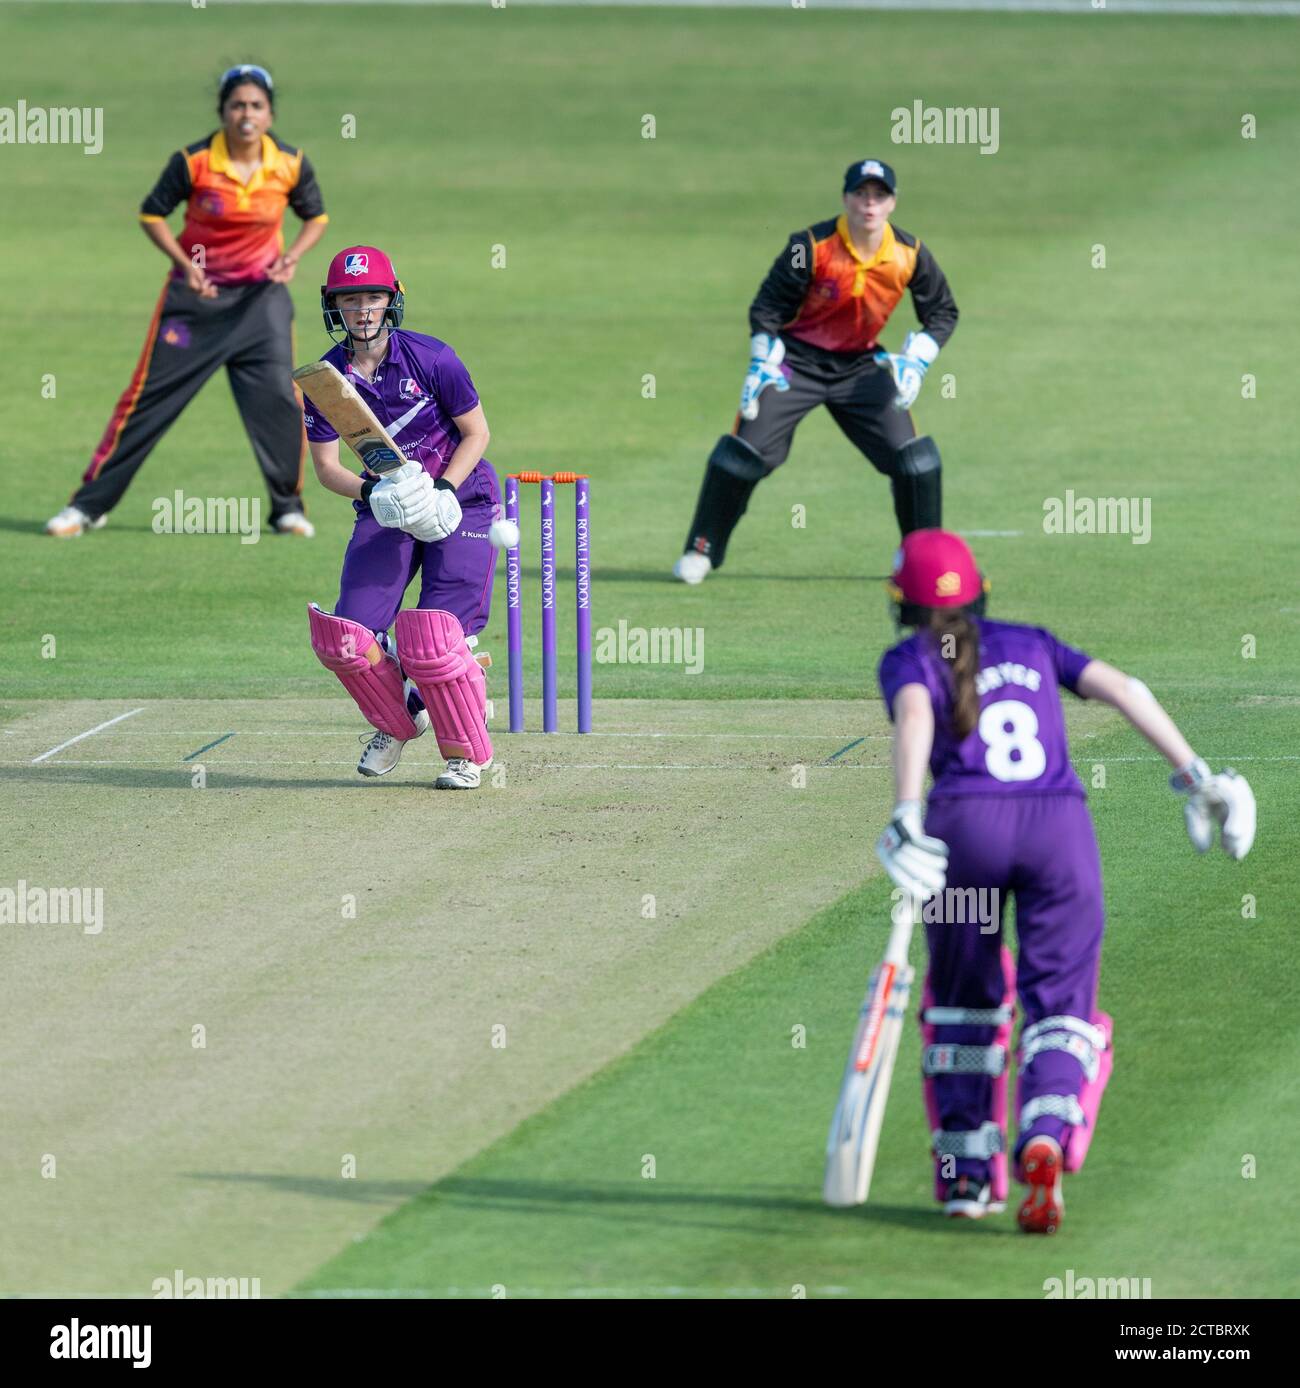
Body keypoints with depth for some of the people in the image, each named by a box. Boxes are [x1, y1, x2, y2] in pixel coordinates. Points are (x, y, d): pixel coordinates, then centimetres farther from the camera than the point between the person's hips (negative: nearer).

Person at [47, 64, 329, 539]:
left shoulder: (291, 164, -10)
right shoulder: (194, 162, -16)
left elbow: (315, 216, 6)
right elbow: (152, 213, -4)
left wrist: (293, 256, -12)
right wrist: (184, 263, -17)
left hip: (260, 296, 1)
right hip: (196, 294, -1)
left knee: (279, 397, -8)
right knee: (150, 396, -2)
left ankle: (288, 505, 12)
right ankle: (88, 505, 6)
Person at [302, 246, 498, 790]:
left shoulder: (430, 358, -15)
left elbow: (476, 433, -6)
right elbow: (325, 465, -1)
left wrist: (442, 489, -20)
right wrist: (371, 491, -21)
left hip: (460, 501, -4)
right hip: (386, 510, 4)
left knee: (432, 637, -18)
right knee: (346, 636, -10)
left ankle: (465, 754, 4)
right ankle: (397, 720, 20)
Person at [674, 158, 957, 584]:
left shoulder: (910, 254, -10)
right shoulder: (813, 246, -20)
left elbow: (942, 311, 4)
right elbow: (768, 306, -11)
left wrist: (915, 361, -10)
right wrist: (762, 367, -18)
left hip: (859, 365, 3)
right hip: (797, 358, -3)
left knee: (913, 456, -8)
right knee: (748, 448, -13)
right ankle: (701, 550, 2)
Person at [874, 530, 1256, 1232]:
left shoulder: (910, 660, 13)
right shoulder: (1030, 644, 23)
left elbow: (914, 717, -9)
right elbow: (1120, 688, 12)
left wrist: (907, 818, -23)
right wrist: (1193, 774, 10)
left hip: (965, 827, -1)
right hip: (1061, 826, 1)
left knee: (963, 997, 19)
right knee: (1059, 1001, 1)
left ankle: (965, 1171, 18)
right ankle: (1045, 1138, -28)